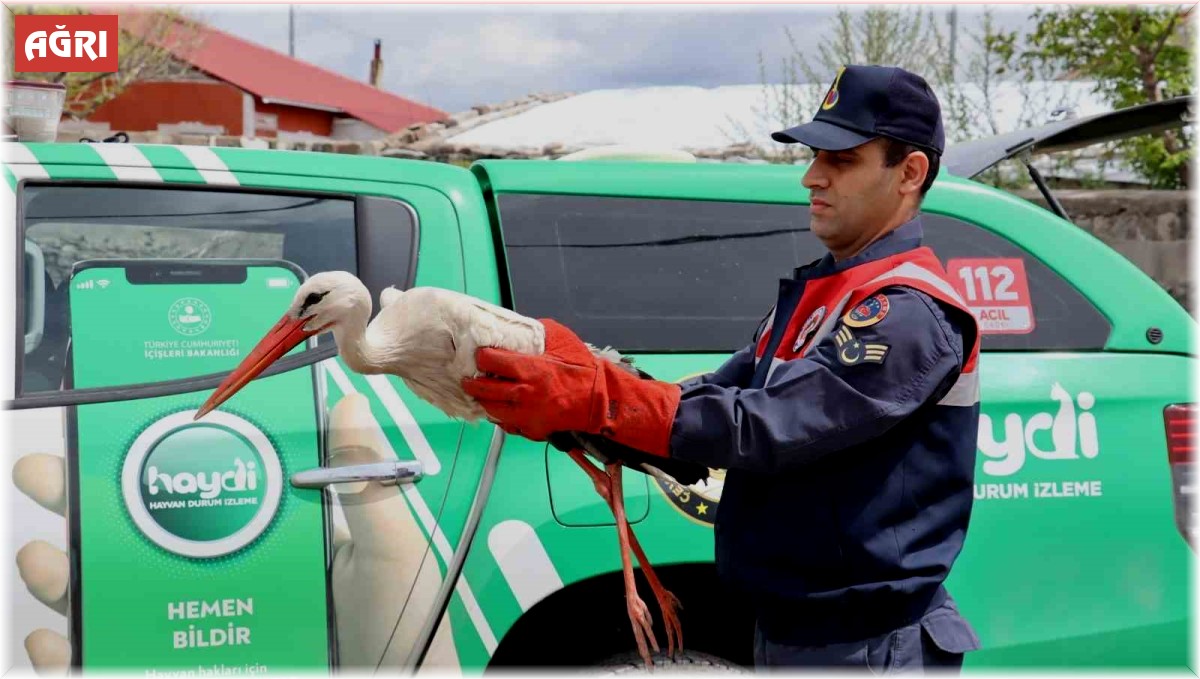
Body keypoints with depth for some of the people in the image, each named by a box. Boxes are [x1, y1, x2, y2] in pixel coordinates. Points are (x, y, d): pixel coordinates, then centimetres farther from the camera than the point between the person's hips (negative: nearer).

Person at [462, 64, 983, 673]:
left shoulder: (912, 312, -18)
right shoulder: (815, 291, 12)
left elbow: (763, 429, -27)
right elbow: (715, 400, 4)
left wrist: (593, 400, -31)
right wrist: (562, 402, -11)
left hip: (863, 646, -8)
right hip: (786, 629, 8)